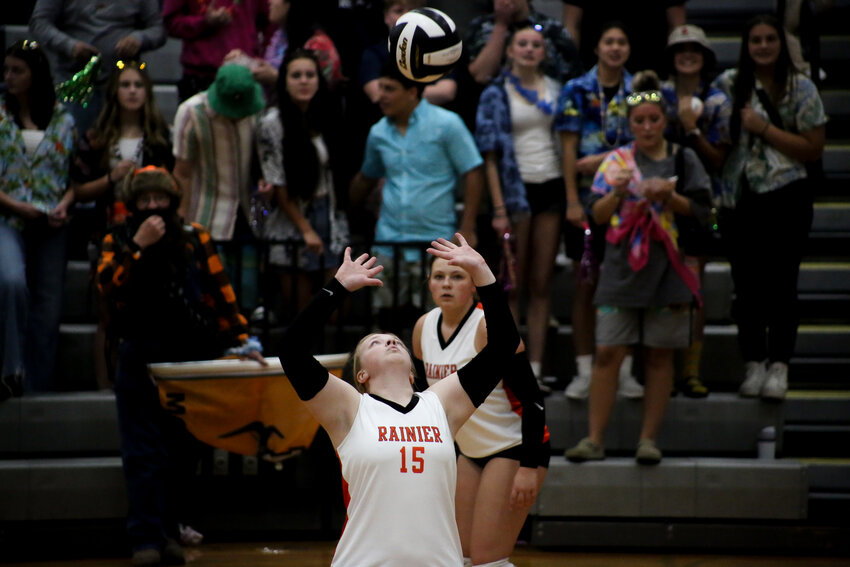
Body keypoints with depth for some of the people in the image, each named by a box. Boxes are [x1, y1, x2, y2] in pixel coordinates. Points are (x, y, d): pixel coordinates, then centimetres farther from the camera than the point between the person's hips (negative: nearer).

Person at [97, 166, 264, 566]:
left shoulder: (194, 238, 5)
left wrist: (239, 339, -3)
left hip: (192, 360, 1)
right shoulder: (117, 242, 4)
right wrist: (138, 247, -21)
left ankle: (168, 532, 16)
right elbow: (108, 286, -14)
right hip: (140, 361, -1)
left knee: (182, 454, 6)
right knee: (144, 456, -8)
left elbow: (219, 291, 4)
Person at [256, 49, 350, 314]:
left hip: (331, 213, 3)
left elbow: (340, 172, 12)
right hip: (293, 216, -3)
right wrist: (306, 230, -10)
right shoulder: (272, 123, -8)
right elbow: (278, 186, -8)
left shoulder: (330, 117, 4)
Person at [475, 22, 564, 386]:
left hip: (551, 188, 3)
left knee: (542, 284, 3)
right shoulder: (496, 94, 0)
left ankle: (535, 368, 6)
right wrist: (499, 208, -11)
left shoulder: (555, 91, 11)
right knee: (514, 286, 0)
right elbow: (490, 155, -4)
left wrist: (571, 194, 4)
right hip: (516, 189, -3)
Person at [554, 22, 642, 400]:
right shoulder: (576, 91, 2)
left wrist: (603, 160, -11)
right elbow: (569, 150, -2)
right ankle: (585, 372, 5)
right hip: (589, 199, -1)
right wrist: (572, 201, -9)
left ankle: (624, 371, 8)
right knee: (585, 284, 0)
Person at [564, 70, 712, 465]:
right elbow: (598, 215, 4)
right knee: (607, 354, -5)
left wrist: (669, 196, -13)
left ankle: (648, 439, 9)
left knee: (659, 356, 3)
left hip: (666, 268, 0)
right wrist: (617, 192, -14)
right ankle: (594, 440, -1)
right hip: (622, 267, 0)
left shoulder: (682, 160, 7)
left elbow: (700, 211, 3)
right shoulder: (617, 161, 8)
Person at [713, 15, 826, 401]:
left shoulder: (801, 88, 2)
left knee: (781, 283, -6)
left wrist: (764, 129, -9)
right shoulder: (729, 84, 7)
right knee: (747, 285, 4)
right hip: (739, 200, 2)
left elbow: (814, 149, -1)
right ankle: (753, 366, 12)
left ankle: (778, 368, -2)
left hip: (786, 196, -2)